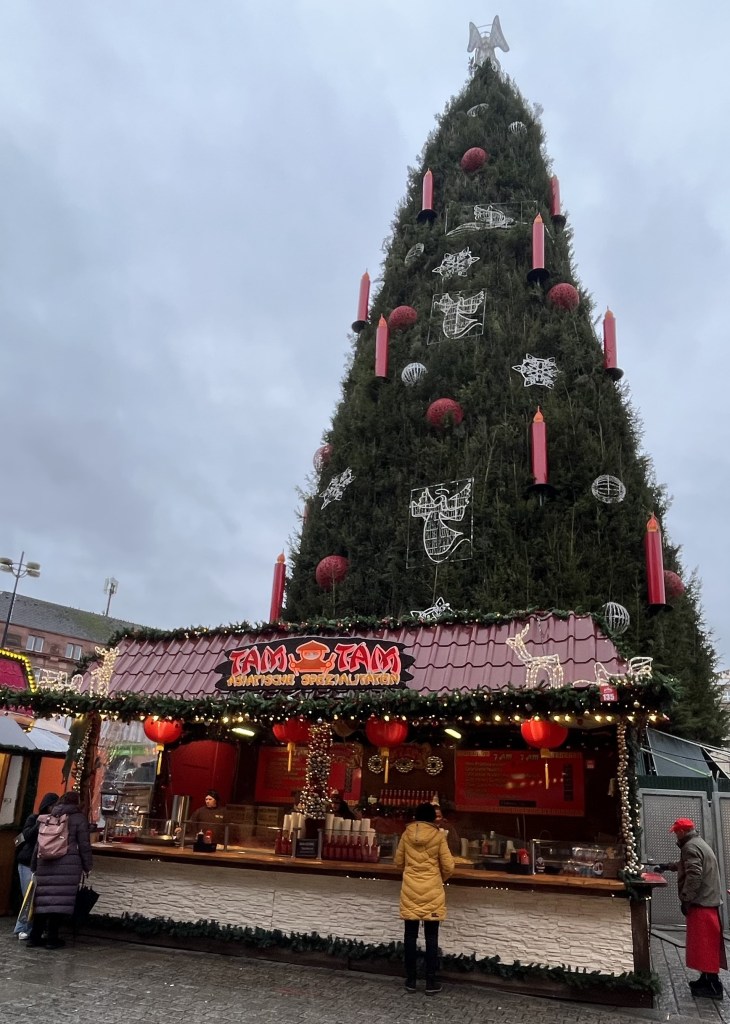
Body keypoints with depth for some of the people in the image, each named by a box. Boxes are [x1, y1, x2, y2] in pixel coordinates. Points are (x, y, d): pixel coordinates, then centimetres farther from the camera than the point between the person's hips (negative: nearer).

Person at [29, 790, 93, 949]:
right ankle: (52, 938, 0)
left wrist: (34, 865, 29)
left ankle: (35, 936, 12)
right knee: (60, 900, -2)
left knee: (43, 899, 7)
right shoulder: (79, 818, 4)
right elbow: (84, 845, 0)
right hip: (68, 864, -5)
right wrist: (87, 866, 7)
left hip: (45, 863, 5)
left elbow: (39, 844, 20)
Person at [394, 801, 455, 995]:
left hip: (410, 890, 2)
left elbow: (398, 862, 7)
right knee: (431, 937, 6)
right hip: (432, 891, -2)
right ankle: (431, 982, 10)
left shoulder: (407, 834, -1)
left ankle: (410, 980, 15)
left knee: (410, 935, 9)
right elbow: (448, 866, -6)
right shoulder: (439, 836, -8)